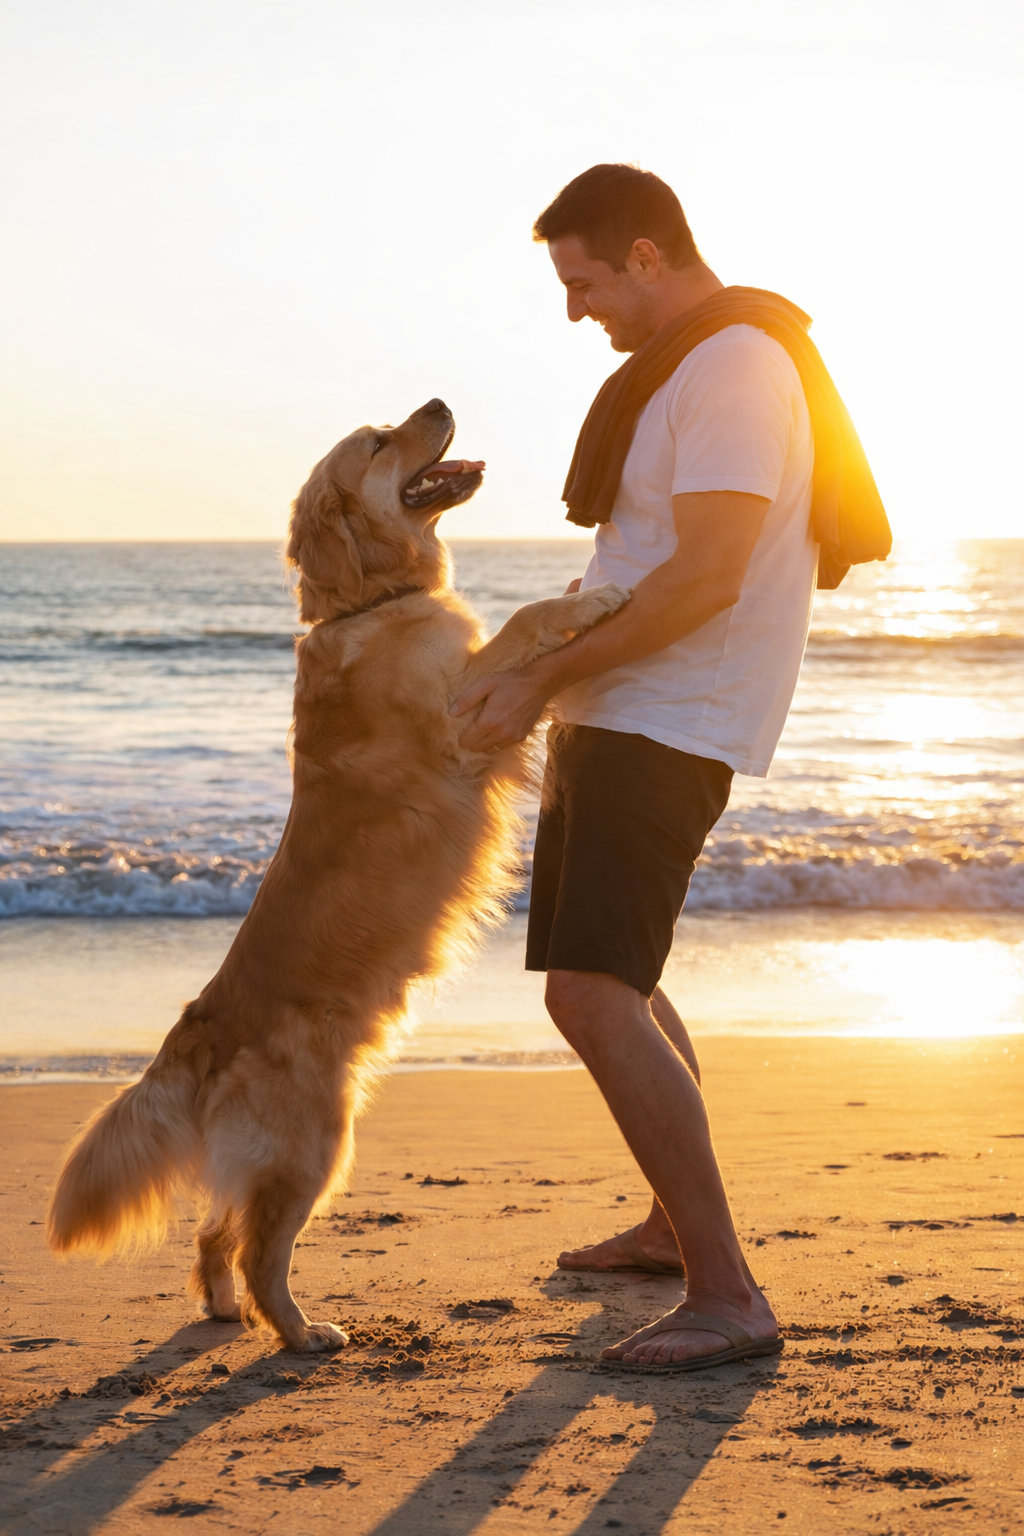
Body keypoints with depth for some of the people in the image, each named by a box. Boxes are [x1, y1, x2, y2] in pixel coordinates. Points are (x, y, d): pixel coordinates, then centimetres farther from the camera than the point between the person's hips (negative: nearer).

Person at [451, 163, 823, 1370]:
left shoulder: (733, 370, -17)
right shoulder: (686, 365, 16)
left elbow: (706, 578, -26)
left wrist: (543, 680, -22)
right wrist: (544, 678, 20)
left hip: (666, 728, -11)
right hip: (614, 718, 11)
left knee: (591, 995, -20)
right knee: (612, 980, 21)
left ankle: (728, 1298, -18)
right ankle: (675, 1224, 38)